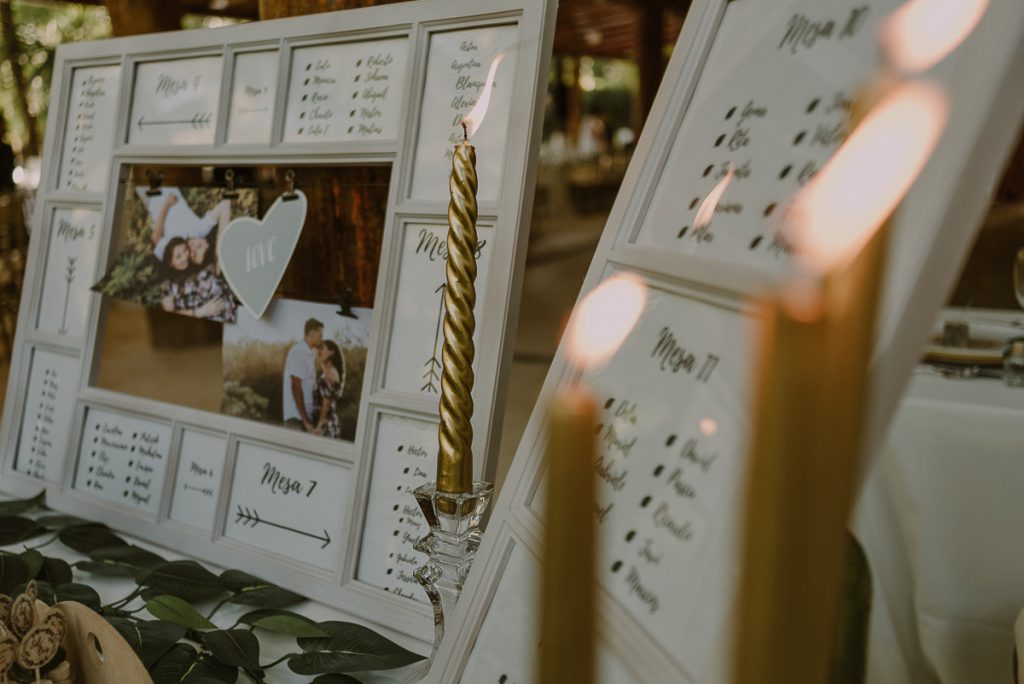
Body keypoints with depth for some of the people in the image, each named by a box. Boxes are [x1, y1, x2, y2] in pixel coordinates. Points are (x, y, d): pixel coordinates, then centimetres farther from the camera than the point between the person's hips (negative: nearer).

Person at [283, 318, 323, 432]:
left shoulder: (310, 353, 12)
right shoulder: (298, 352, -13)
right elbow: (296, 387, -17)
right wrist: (305, 420, -18)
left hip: (307, 414, 8)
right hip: (297, 416, -8)